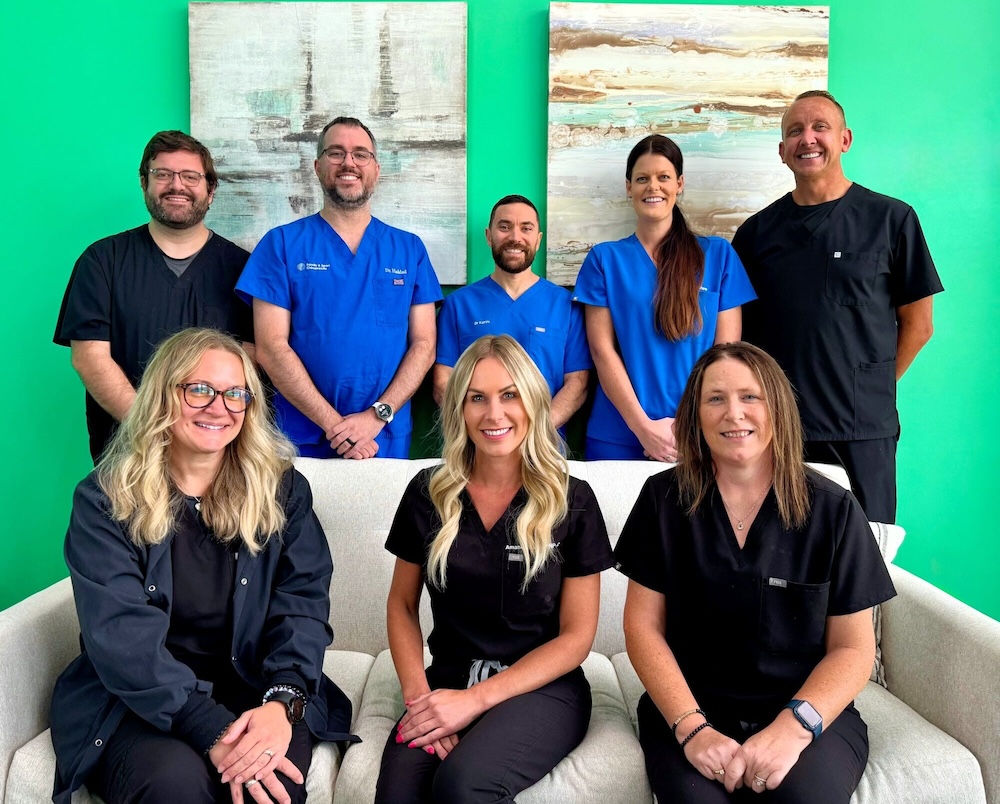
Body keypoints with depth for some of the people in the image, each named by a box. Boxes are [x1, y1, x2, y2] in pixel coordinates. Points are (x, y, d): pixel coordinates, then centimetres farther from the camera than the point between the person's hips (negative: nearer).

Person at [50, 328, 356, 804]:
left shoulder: (282, 487, 2)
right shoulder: (105, 500, -5)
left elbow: (303, 599, -5)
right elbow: (120, 634, -16)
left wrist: (284, 701, -24)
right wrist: (212, 730, -28)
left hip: (254, 686, 1)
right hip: (137, 701, -1)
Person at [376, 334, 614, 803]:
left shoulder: (571, 500, -5)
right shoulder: (428, 493, 2)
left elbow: (576, 637, -4)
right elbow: (402, 605, 9)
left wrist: (476, 699, -14)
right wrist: (418, 695, -9)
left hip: (542, 689, -1)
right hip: (448, 682, 2)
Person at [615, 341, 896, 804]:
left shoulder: (833, 510, -1)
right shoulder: (664, 498, 0)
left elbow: (853, 649, -1)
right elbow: (643, 627, -1)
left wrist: (793, 728, -17)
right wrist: (691, 727, -14)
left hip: (808, 711, 0)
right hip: (691, 709, 0)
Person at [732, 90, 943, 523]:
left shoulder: (892, 219, 2)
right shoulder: (758, 230, 8)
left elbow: (918, 323, 5)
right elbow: (738, 327, 12)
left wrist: (872, 389, 5)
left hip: (863, 431, -2)